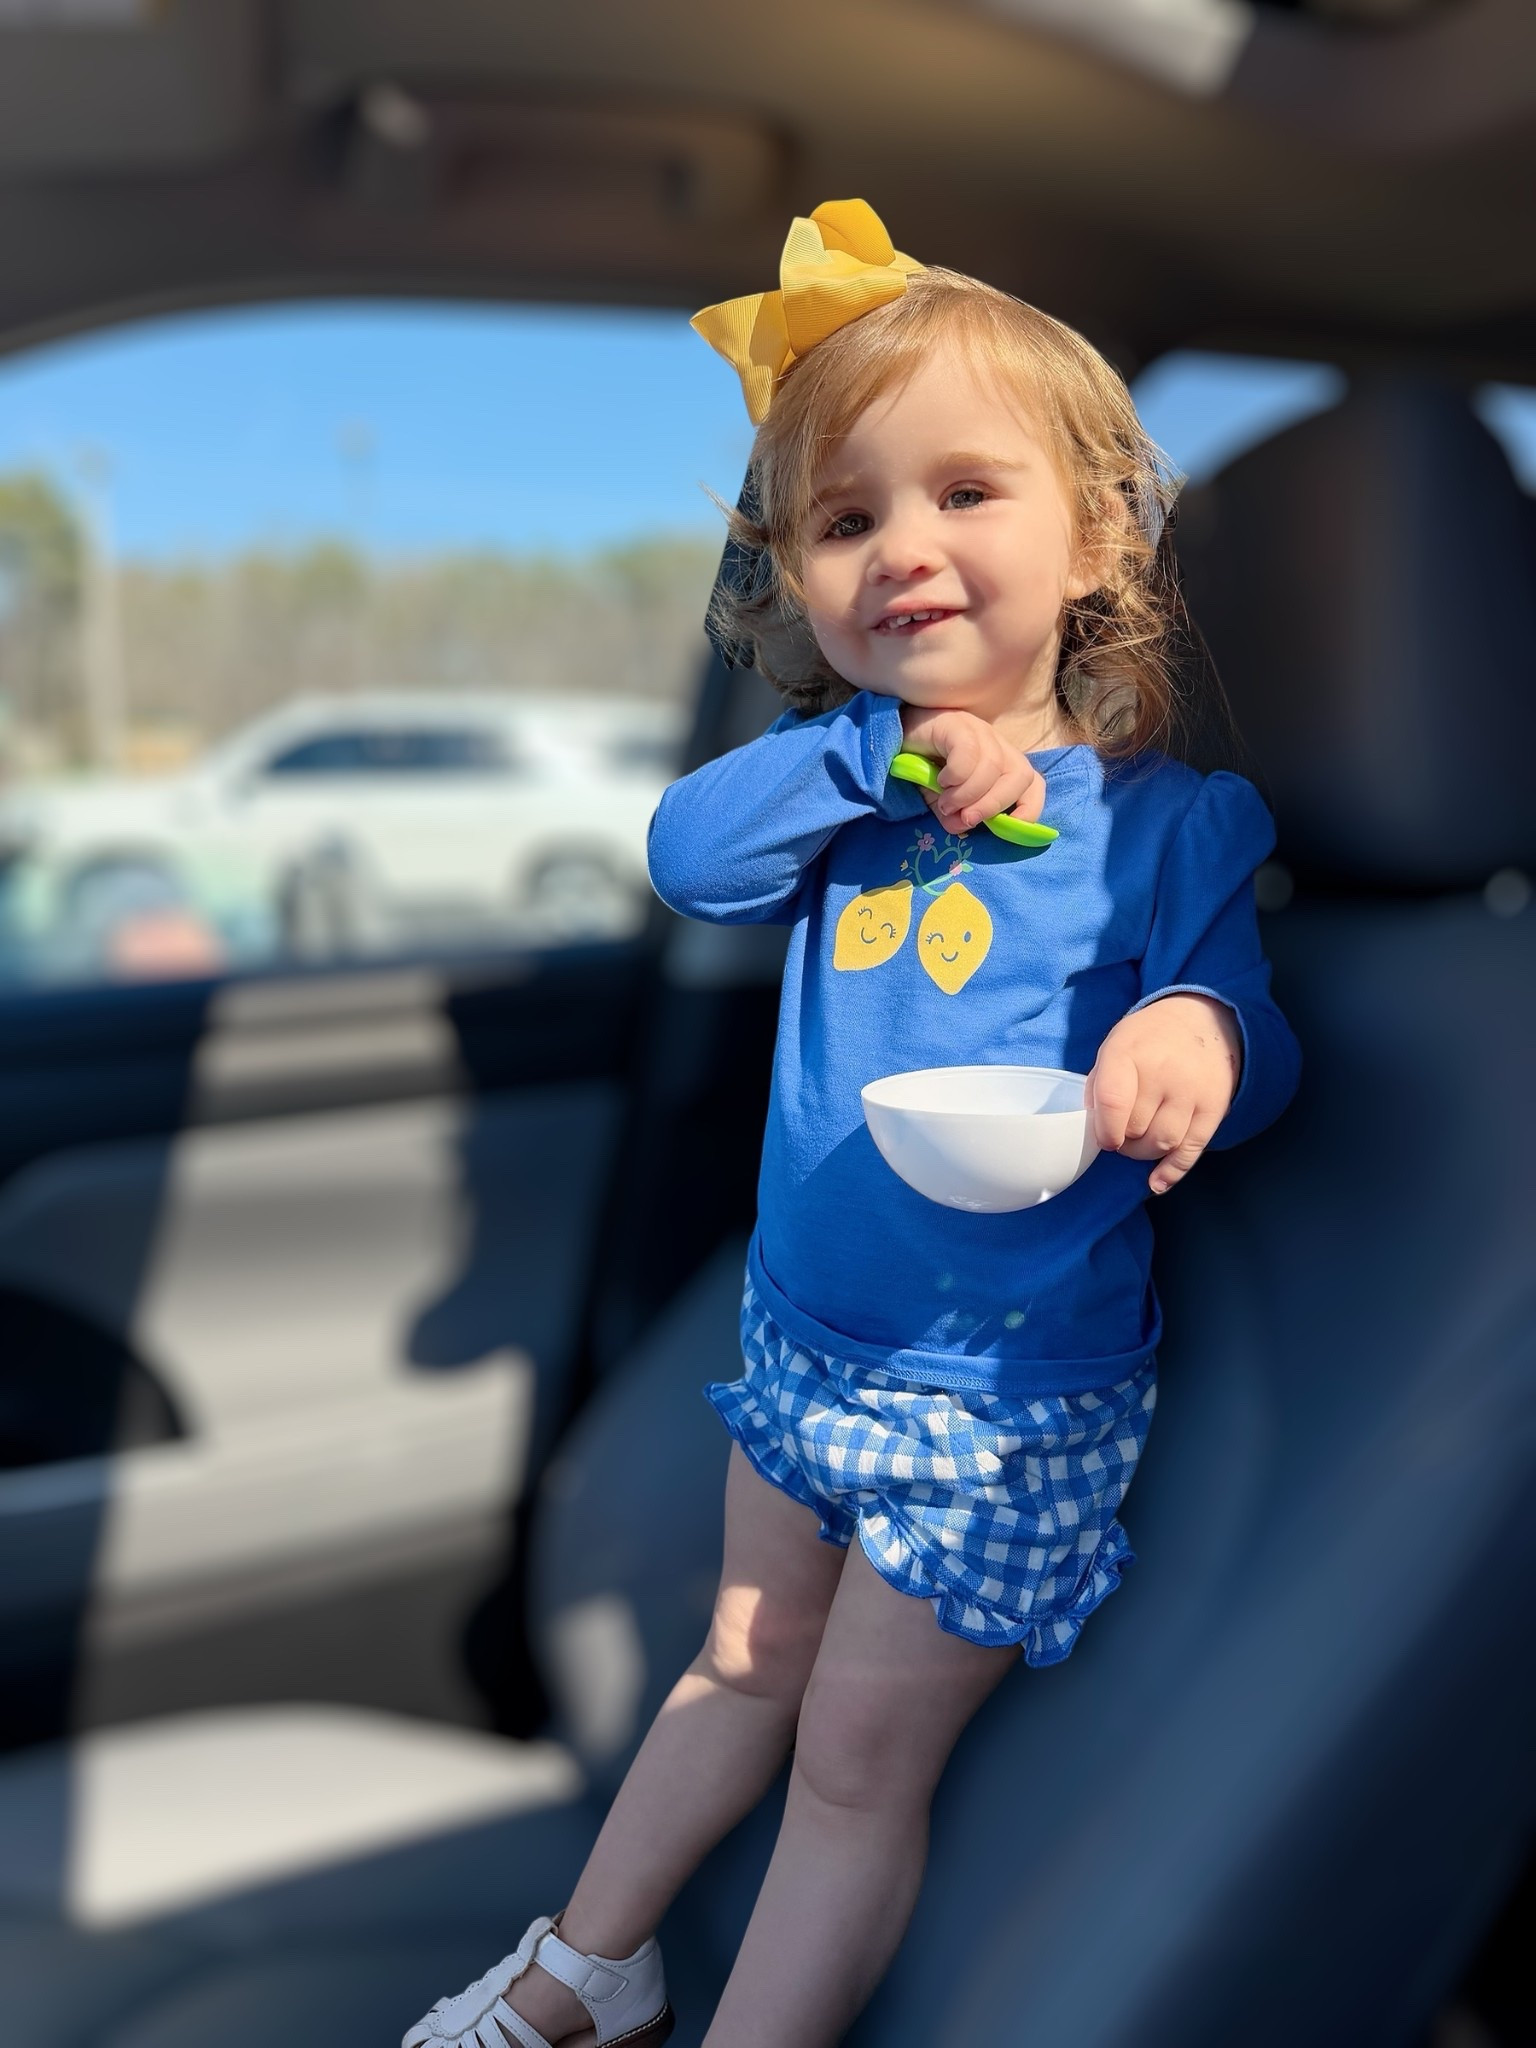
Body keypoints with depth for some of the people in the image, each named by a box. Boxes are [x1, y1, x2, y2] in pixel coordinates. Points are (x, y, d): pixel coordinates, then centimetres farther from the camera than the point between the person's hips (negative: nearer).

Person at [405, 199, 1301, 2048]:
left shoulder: (1155, 821, -14)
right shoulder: (855, 786, -1)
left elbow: (1242, 1029, -16)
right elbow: (687, 854, -14)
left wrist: (1196, 1034, -39)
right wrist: (890, 752, -23)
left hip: (1006, 1396, -5)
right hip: (803, 1338, 5)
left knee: (862, 1758, 9)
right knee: (742, 1671, 24)